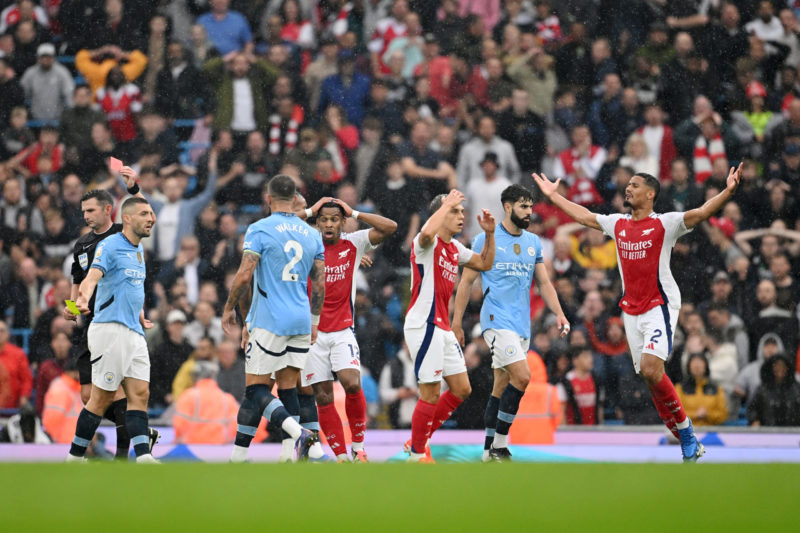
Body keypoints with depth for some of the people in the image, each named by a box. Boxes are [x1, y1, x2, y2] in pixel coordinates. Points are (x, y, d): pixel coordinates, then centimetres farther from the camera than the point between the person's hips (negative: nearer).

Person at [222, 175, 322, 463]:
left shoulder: (259, 229, -6)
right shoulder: (312, 234, 10)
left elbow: (244, 276, -13)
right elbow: (320, 283, 11)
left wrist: (229, 308, 2)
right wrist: (314, 321, 21)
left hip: (268, 321, -5)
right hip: (301, 321, 5)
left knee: (255, 388, -2)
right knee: (287, 388, 9)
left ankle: (297, 432, -24)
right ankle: (290, 455, -1)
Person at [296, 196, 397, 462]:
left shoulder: (353, 244, 1)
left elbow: (390, 227, -8)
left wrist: (354, 213, -5)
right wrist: (309, 211, -7)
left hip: (343, 332, -1)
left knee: (352, 383, -20)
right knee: (323, 396, -1)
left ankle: (358, 446, -3)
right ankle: (341, 456, 7)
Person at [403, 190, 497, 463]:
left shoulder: (455, 248, 16)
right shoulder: (427, 243, -10)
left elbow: (485, 264, 26)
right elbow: (427, 232, -35)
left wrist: (489, 233, 12)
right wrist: (446, 203, -23)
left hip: (443, 328, 9)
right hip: (424, 325, -9)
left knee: (461, 389, 10)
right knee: (431, 394, -7)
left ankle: (419, 442, 20)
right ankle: (417, 455, 5)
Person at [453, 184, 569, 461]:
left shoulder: (533, 242, 14)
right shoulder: (486, 239, -3)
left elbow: (544, 282, 17)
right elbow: (466, 281, 0)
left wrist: (559, 313, 2)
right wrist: (456, 324, -1)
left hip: (521, 324, 6)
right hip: (497, 320, -6)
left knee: (502, 387, 9)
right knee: (522, 376, -19)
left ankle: (490, 449, 14)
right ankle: (499, 444, -13)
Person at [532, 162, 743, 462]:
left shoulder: (665, 224, -6)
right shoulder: (618, 224, 11)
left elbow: (702, 213, -18)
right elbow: (582, 215, 26)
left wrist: (728, 192, -34)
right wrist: (553, 196, 34)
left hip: (660, 306, -6)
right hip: (631, 311, 6)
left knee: (650, 368, -23)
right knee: (651, 377, 3)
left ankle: (684, 427, -7)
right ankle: (688, 443, 10)